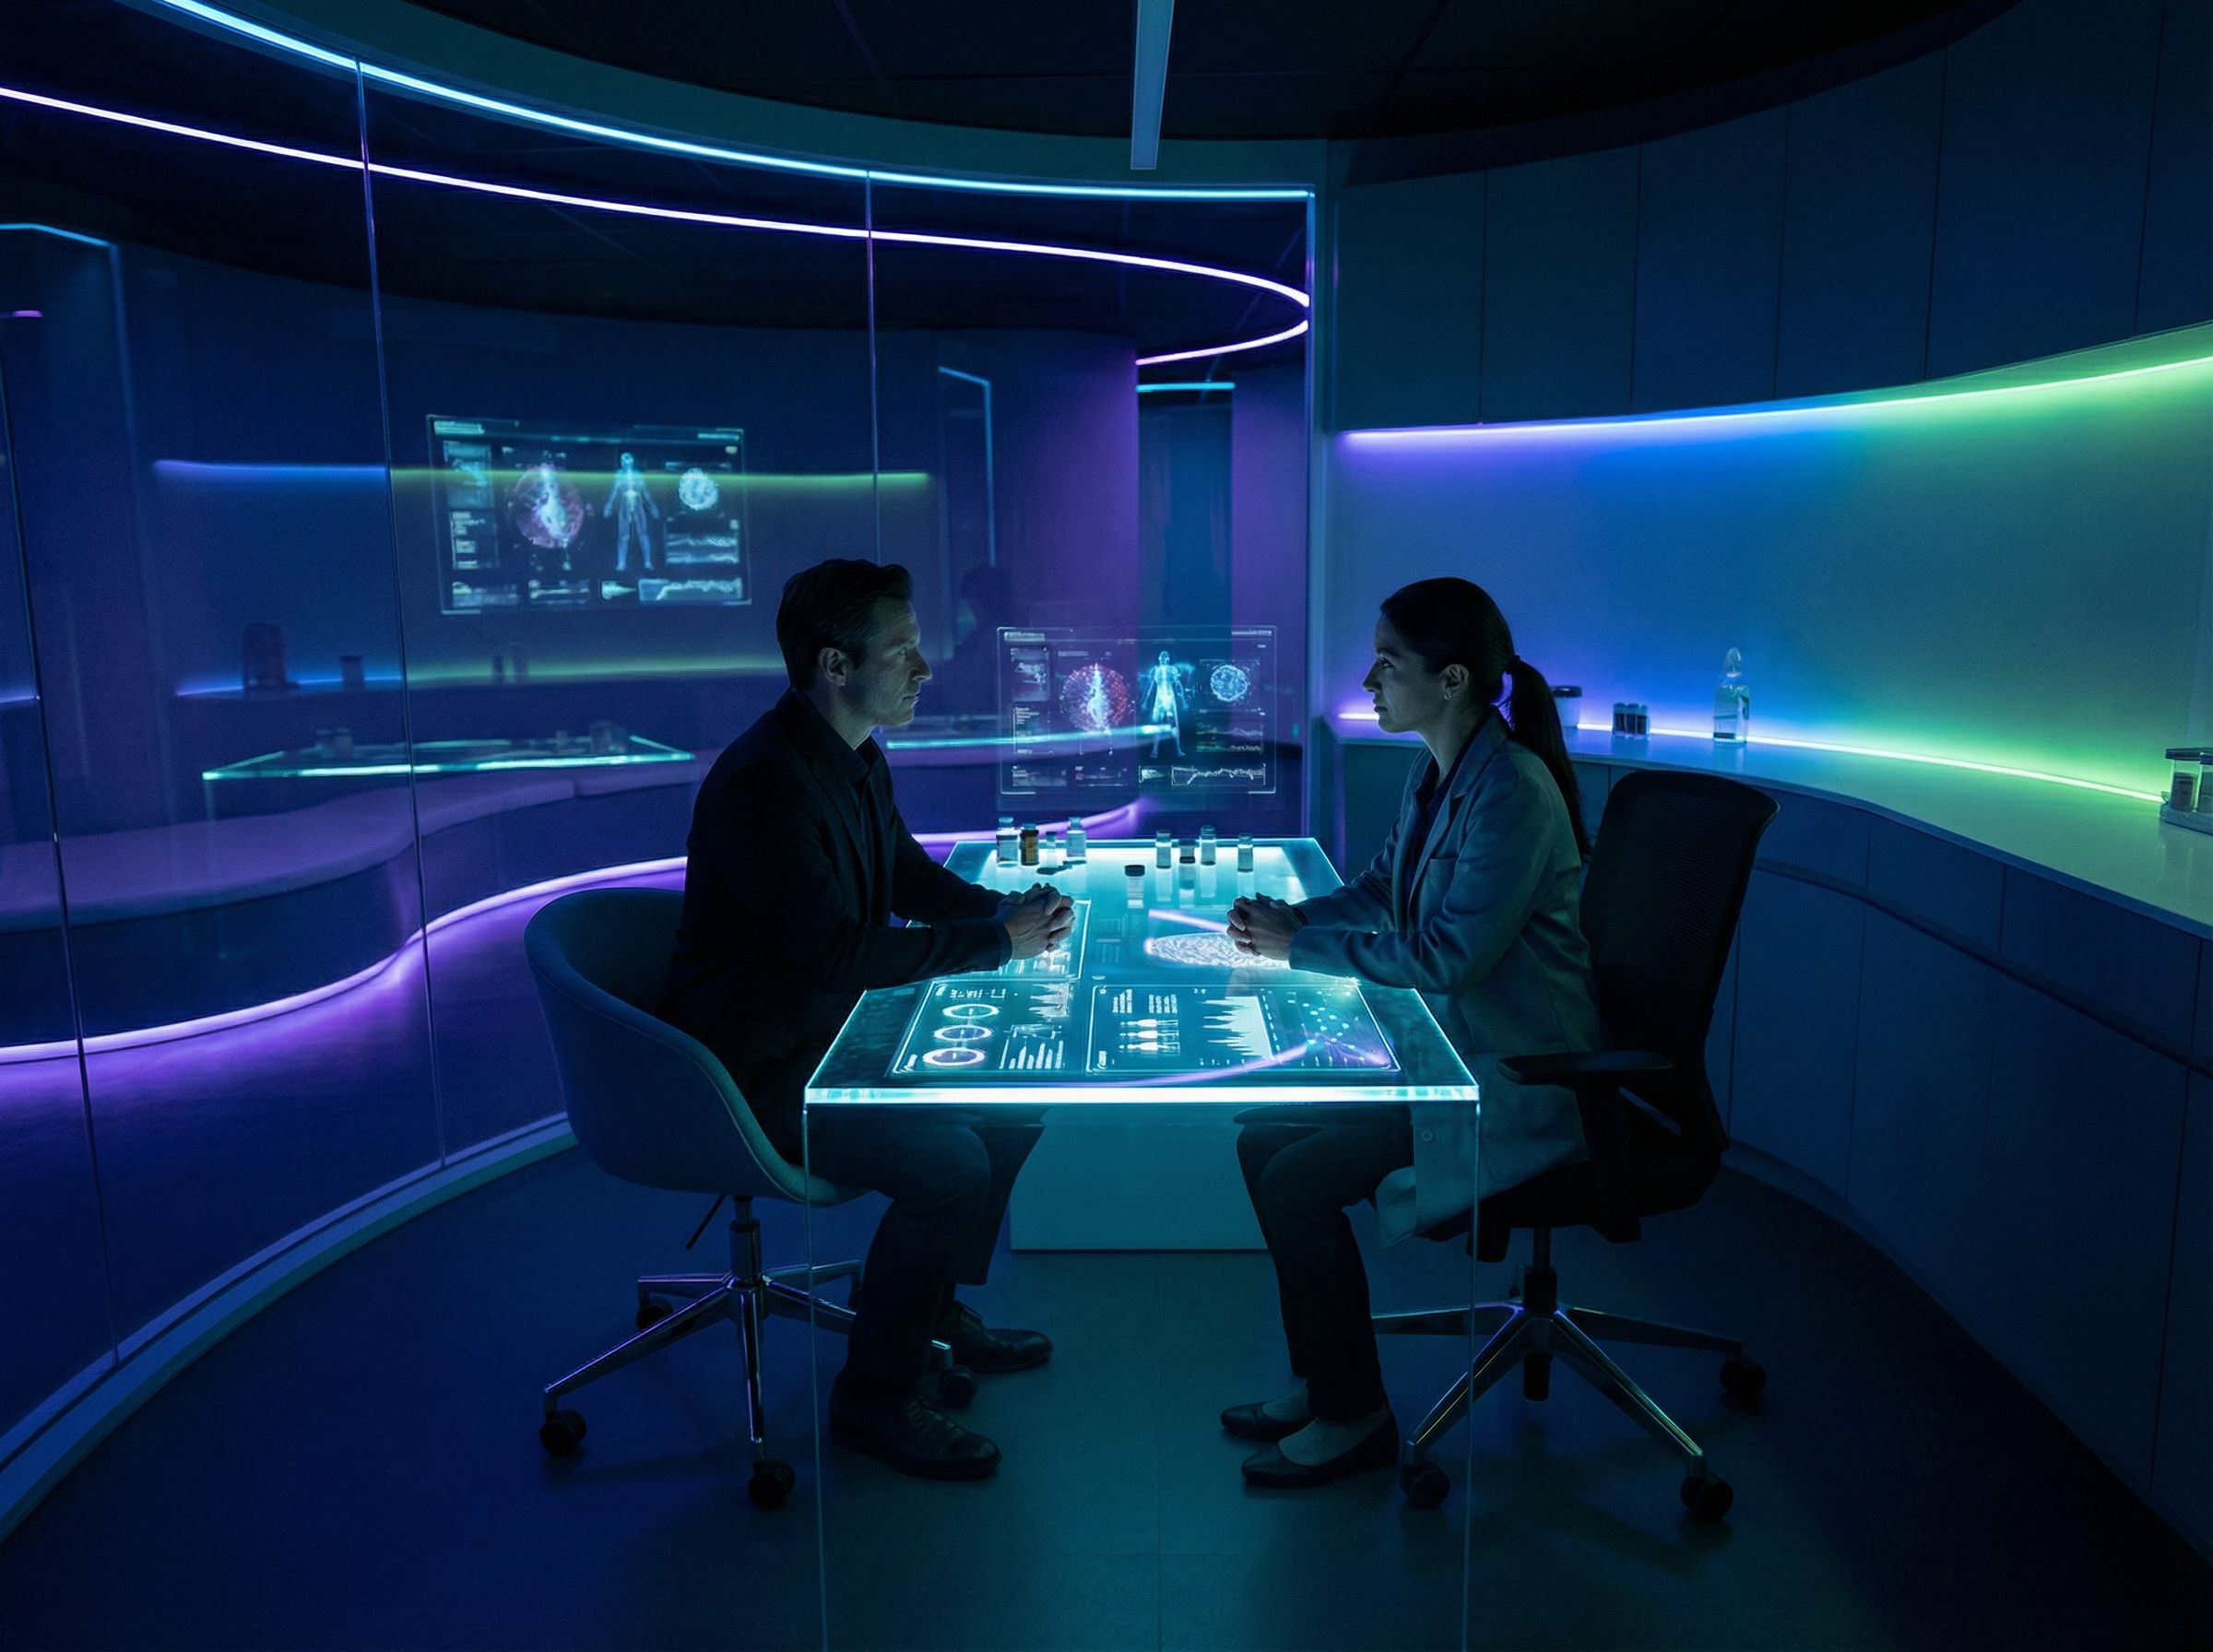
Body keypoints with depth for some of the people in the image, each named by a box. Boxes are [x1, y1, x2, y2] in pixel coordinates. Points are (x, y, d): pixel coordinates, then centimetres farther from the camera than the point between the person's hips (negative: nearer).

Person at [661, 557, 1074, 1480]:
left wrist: (1006, 909, -1)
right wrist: (997, 942, -22)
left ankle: (936, 1304, 24)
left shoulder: (855, 759, 6)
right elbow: (838, 953, -30)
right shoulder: (762, 781, -26)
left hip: (835, 1032, 10)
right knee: (949, 1160, -24)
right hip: (758, 1073, -10)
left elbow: (909, 875, 19)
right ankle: (874, 1397, -3)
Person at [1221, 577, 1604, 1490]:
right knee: (1262, 1140, 3)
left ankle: (1354, 1420, 6)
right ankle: (1322, 1381, 18)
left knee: (1299, 1181, -15)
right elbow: (1381, 888, 18)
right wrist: (1295, 919, -1)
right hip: (1442, 1044, 10)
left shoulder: (1511, 790, -23)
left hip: (1510, 1082, -9)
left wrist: (1302, 947, -19)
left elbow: (1450, 953, -27)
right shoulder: (1434, 773, 6)